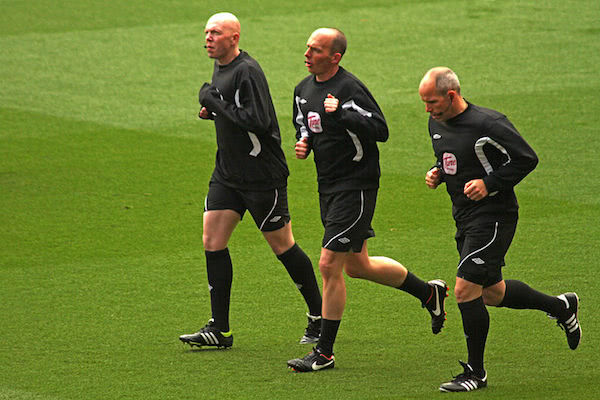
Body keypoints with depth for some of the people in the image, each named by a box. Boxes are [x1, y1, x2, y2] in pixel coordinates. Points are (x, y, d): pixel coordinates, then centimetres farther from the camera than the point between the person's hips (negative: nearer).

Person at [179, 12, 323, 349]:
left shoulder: (247, 71, -19)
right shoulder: (221, 69, 11)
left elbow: (258, 121, -28)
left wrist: (215, 103, -21)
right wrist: (212, 111, 5)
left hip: (262, 176, -9)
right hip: (228, 174, 9)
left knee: (283, 246, 1)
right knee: (212, 241, 0)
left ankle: (319, 317, 17)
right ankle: (219, 330, 3)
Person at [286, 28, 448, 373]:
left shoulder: (349, 89, -18)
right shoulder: (304, 89, 8)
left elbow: (381, 130, -23)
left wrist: (341, 114, -30)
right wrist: (303, 143, 2)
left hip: (356, 187, -9)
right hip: (328, 187, 9)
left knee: (329, 263, -11)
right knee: (357, 266, 17)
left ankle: (324, 353, -1)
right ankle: (428, 292, 37)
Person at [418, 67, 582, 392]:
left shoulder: (488, 124, -19)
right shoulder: (437, 124, 6)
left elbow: (526, 158, -13)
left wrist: (489, 184, -21)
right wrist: (437, 173, 1)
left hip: (493, 216, -9)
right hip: (465, 218, 9)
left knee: (465, 289, -13)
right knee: (491, 294, 17)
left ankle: (476, 373, -1)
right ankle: (561, 307, 39)